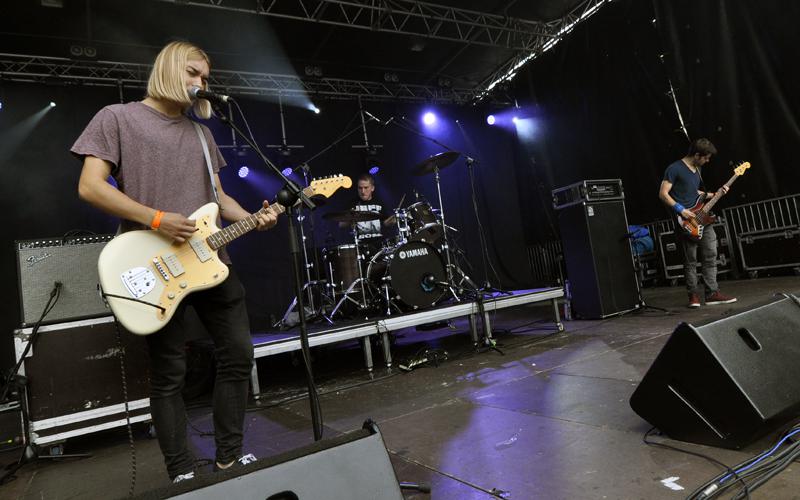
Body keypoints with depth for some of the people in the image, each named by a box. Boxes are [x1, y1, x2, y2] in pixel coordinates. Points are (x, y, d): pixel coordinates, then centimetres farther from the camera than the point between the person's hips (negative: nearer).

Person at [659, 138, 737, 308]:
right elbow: (663, 194, -14)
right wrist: (681, 210, -19)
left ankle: (712, 293, 10)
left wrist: (715, 194, 15)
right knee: (690, 260, -1)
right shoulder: (675, 169, -9)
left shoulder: (697, 169, 18)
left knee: (711, 255, 4)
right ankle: (693, 294, 10)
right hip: (685, 222, -8)